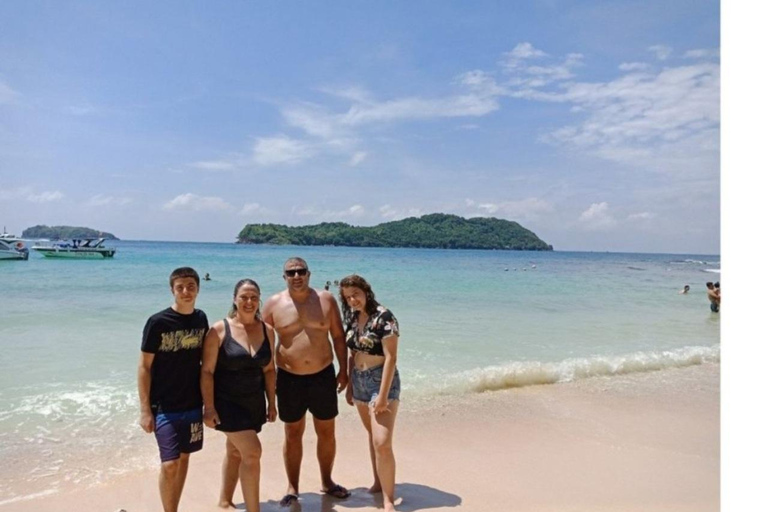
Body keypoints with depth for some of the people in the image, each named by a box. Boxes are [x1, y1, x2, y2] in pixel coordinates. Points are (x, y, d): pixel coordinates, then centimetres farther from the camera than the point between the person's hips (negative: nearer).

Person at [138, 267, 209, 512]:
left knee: (183, 458, 14)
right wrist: (145, 409, -11)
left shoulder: (201, 319, 0)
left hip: (193, 404, 5)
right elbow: (144, 367, -10)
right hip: (165, 406, -5)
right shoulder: (158, 322, -14)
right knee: (169, 464, -5)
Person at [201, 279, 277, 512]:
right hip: (227, 402, -5)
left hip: (254, 402, 5)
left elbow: (269, 369, 7)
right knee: (252, 452, -12)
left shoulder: (267, 331, 0)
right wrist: (209, 408, -15)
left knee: (236, 452, 19)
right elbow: (207, 372, -12)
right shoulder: (220, 330, -13)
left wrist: (271, 403, 8)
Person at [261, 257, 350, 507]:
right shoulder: (273, 303, -4)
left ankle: (327, 481, 33)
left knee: (327, 433, 13)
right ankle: (292, 488, 29)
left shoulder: (326, 299, -3)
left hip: (323, 376, 1)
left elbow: (338, 336, 3)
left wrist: (343, 369, 2)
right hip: (289, 378, -1)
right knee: (293, 434, 12)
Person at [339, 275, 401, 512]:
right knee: (372, 434, 18)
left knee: (382, 442, -11)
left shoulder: (383, 317, -16)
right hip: (359, 381, 7)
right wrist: (349, 385, 15)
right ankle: (378, 481, 34)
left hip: (381, 380, -7)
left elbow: (391, 357, -19)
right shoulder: (352, 318, 6)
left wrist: (383, 395, -22)